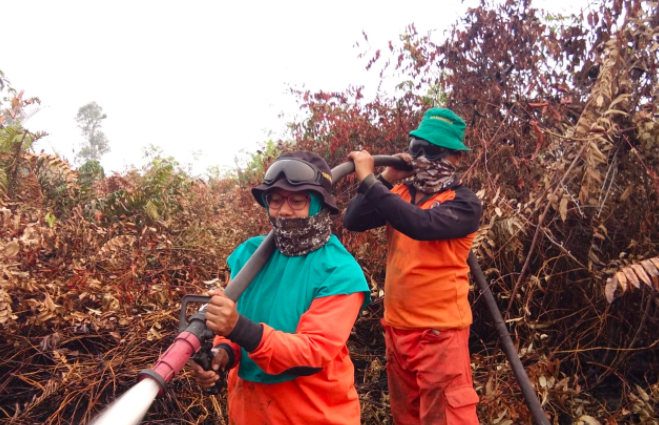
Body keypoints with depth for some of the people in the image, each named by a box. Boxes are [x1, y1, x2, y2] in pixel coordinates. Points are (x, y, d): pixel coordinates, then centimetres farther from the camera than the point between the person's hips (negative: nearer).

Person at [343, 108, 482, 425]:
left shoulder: (464, 202, -12)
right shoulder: (400, 193, 6)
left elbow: (421, 224, -32)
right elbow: (352, 221, -4)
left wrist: (368, 179, -29)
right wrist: (387, 179, -12)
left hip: (439, 331, -6)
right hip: (397, 327, 7)